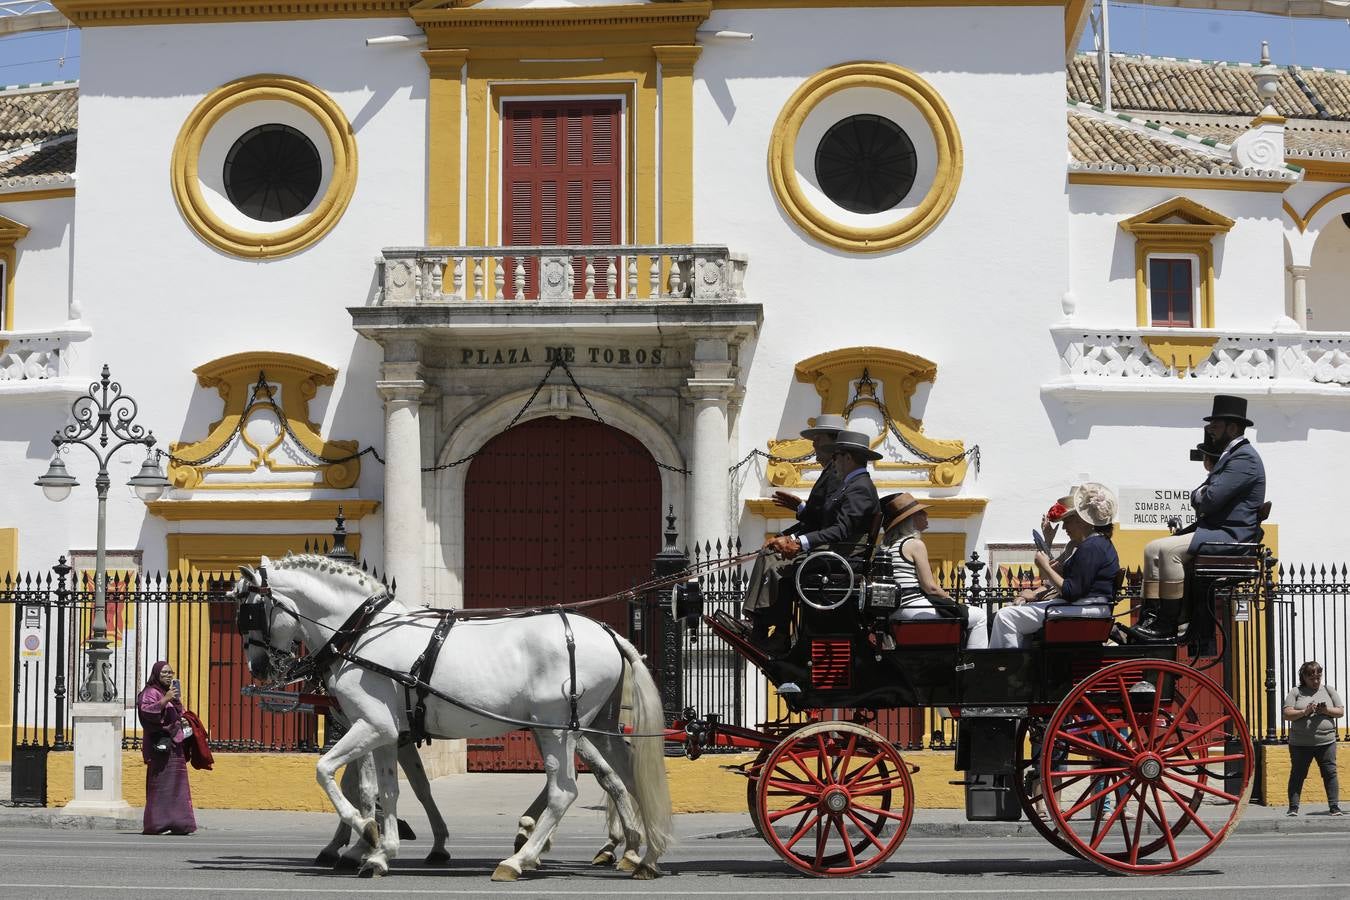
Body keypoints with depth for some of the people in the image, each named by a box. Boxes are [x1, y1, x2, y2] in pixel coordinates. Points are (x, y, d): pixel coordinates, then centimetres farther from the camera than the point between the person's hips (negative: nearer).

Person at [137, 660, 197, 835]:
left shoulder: (171, 693, 22)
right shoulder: (150, 692, -4)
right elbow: (146, 710, -22)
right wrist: (165, 700, -26)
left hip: (174, 744, 9)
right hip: (160, 743, -9)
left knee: (176, 785, 6)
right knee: (160, 782, -12)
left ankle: (176, 824, 7)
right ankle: (156, 824, -14)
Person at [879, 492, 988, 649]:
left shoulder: (886, 545, 14)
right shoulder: (915, 544, -10)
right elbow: (930, 587, -12)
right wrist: (951, 599, 4)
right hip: (915, 609, -9)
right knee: (979, 617, 1)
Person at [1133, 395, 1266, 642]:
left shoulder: (1244, 458, -13)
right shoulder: (1231, 454, 22)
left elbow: (1211, 498, -22)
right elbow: (1203, 497, 22)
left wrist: (1199, 495, 0)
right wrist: (1202, 495, -1)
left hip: (1230, 536, -11)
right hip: (1215, 531, 11)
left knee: (1168, 549, -26)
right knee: (1153, 548, 3)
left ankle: (1167, 626, -22)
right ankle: (1151, 617, -6)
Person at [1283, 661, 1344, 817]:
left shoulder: (1329, 690, 11)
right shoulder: (1296, 693, 4)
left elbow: (1341, 711, 8)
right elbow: (1287, 714, -4)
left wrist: (1326, 710, -10)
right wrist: (1304, 712, -18)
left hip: (1326, 741, 1)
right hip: (1300, 744, -1)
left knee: (1330, 773, -2)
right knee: (1297, 774, 3)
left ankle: (1335, 807, 3)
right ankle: (1293, 808, 7)